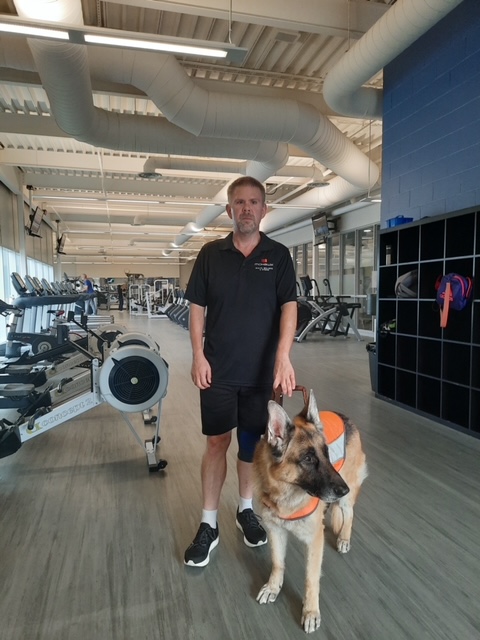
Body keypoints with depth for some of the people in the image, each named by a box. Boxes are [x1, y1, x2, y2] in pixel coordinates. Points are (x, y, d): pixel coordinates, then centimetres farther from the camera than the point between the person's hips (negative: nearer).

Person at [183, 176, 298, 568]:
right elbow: (197, 308, 4)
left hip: (262, 370, 1)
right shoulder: (211, 254, 3)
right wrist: (198, 355, -5)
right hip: (218, 369, 0)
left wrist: (283, 355, -22)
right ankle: (209, 525, 18)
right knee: (217, 443, 5)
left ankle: (246, 510, 34)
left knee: (252, 442, 13)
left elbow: (289, 306, -8)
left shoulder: (278, 255, 0)